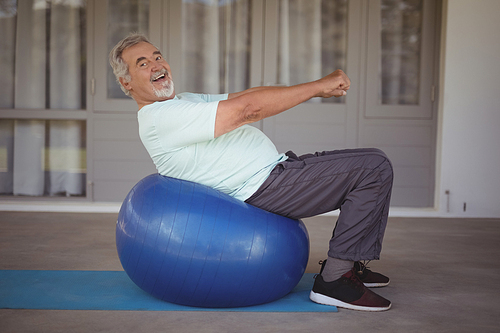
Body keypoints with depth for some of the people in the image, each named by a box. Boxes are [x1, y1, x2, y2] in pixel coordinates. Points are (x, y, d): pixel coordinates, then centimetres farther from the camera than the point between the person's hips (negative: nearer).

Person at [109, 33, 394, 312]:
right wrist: (318, 86, -15)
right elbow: (246, 110, -21)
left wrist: (317, 89, 0)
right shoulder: (158, 119, -16)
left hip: (275, 167, 10)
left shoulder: (183, 102, 18)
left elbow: (244, 97, 10)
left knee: (370, 163, 19)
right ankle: (334, 280, -10)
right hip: (265, 185, -10)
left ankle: (350, 265, 18)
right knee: (375, 167, -13)